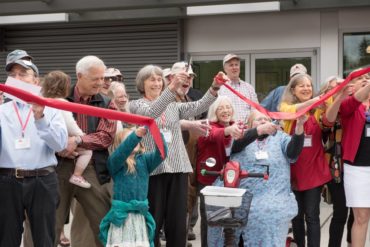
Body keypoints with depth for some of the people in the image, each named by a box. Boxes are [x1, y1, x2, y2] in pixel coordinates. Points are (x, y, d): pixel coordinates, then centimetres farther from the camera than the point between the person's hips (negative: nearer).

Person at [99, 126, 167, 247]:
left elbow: (161, 153, -6)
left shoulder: (144, 159, 7)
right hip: (121, 215, -4)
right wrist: (136, 135, -37)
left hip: (140, 215, 4)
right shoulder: (115, 161, -3)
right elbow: (121, 152, -23)